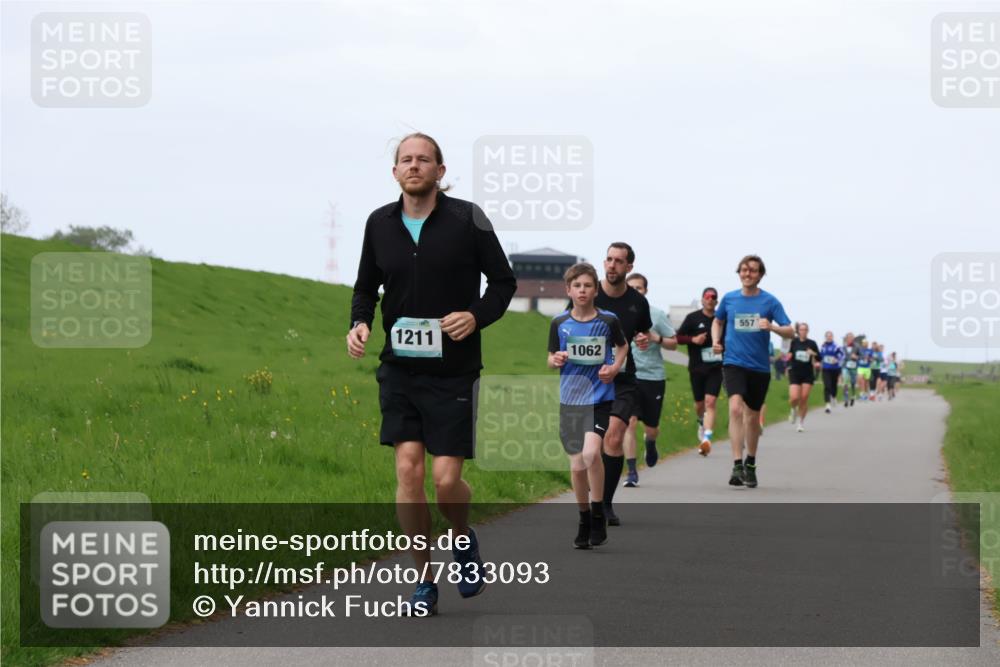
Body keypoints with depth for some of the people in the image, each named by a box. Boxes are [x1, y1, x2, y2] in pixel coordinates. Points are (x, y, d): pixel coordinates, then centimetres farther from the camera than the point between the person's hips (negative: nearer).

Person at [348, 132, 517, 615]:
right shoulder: (379, 223, 3)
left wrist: (478, 316, -17)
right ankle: (424, 583, 6)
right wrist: (360, 322, -3)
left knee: (446, 479, -7)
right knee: (408, 470, -6)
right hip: (399, 369, 3)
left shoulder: (466, 219, -6)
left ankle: (464, 540, 28)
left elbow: (503, 280, 1)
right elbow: (366, 286, 17)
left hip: (453, 371, -3)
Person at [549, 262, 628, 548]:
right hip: (569, 398, 3)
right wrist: (555, 360, -12)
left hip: (600, 397, -3)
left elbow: (622, 346, 14)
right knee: (577, 465, 5)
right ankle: (584, 519, 24)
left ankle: (598, 514, -6)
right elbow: (551, 357, 11)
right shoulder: (559, 323, 1)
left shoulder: (608, 320, -3)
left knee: (591, 452, -23)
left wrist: (615, 367, -4)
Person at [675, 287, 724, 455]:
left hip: (715, 368, -1)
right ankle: (702, 422, 47)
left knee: (710, 402, -16)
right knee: (699, 404, 12)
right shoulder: (693, 318, 0)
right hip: (696, 368, 1)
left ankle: (706, 439, -23)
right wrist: (693, 339, -14)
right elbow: (678, 337, 1)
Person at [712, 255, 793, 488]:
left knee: (753, 417, 13)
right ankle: (737, 466, -26)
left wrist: (772, 327, -25)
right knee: (736, 408, -22)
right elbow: (718, 321, 23)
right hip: (734, 362, -1)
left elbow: (789, 331, -5)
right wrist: (716, 341, 4)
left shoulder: (770, 301, -3)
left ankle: (750, 464, 34)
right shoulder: (729, 298, 3)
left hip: (759, 366, 1)